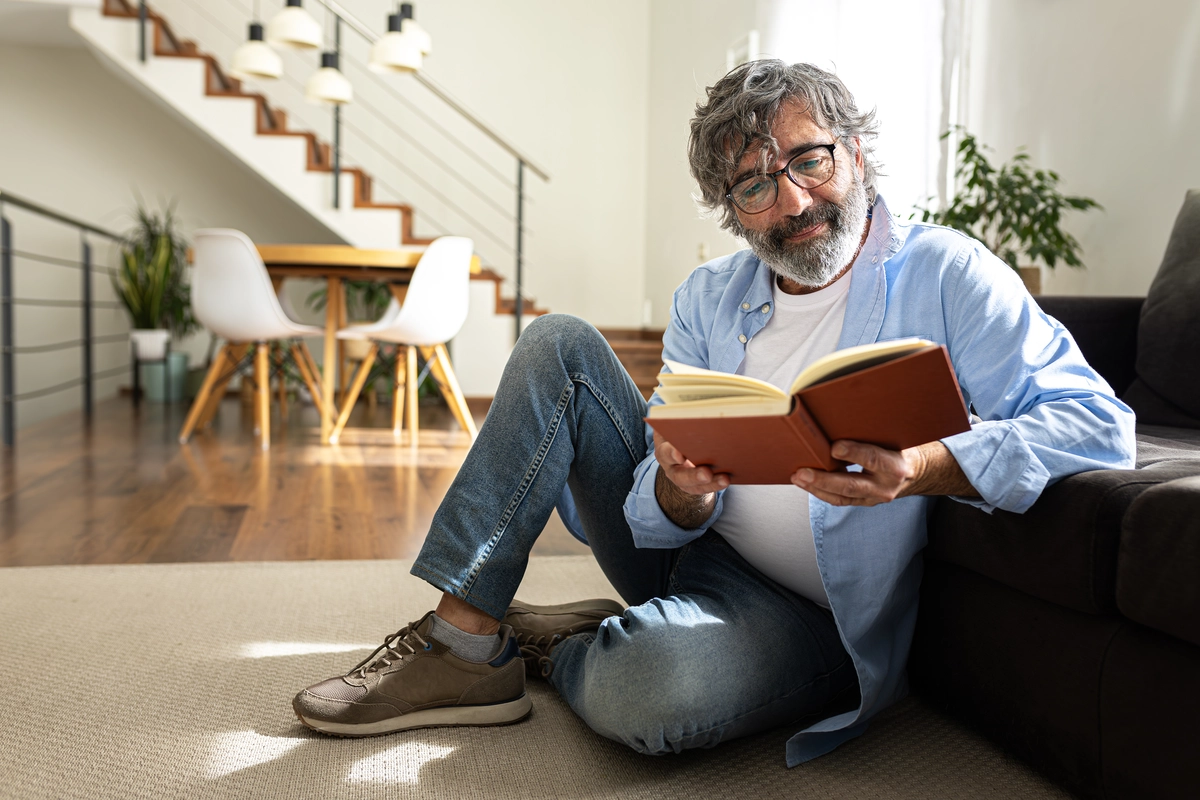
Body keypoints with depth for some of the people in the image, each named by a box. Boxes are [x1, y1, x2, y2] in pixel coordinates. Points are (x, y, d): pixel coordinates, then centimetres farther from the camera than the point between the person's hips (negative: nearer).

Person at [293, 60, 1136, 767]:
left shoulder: (942, 275, -8)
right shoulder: (709, 299, 4)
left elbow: (1096, 422, -18)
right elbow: (660, 515, 0)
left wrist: (921, 469, -35)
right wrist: (680, 490, -26)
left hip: (806, 610, -4)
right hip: (685, 547, 5)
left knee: (647, 686, -38)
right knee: (559, 345, -8)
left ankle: (548, 643, -1)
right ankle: (461, 640, -12)